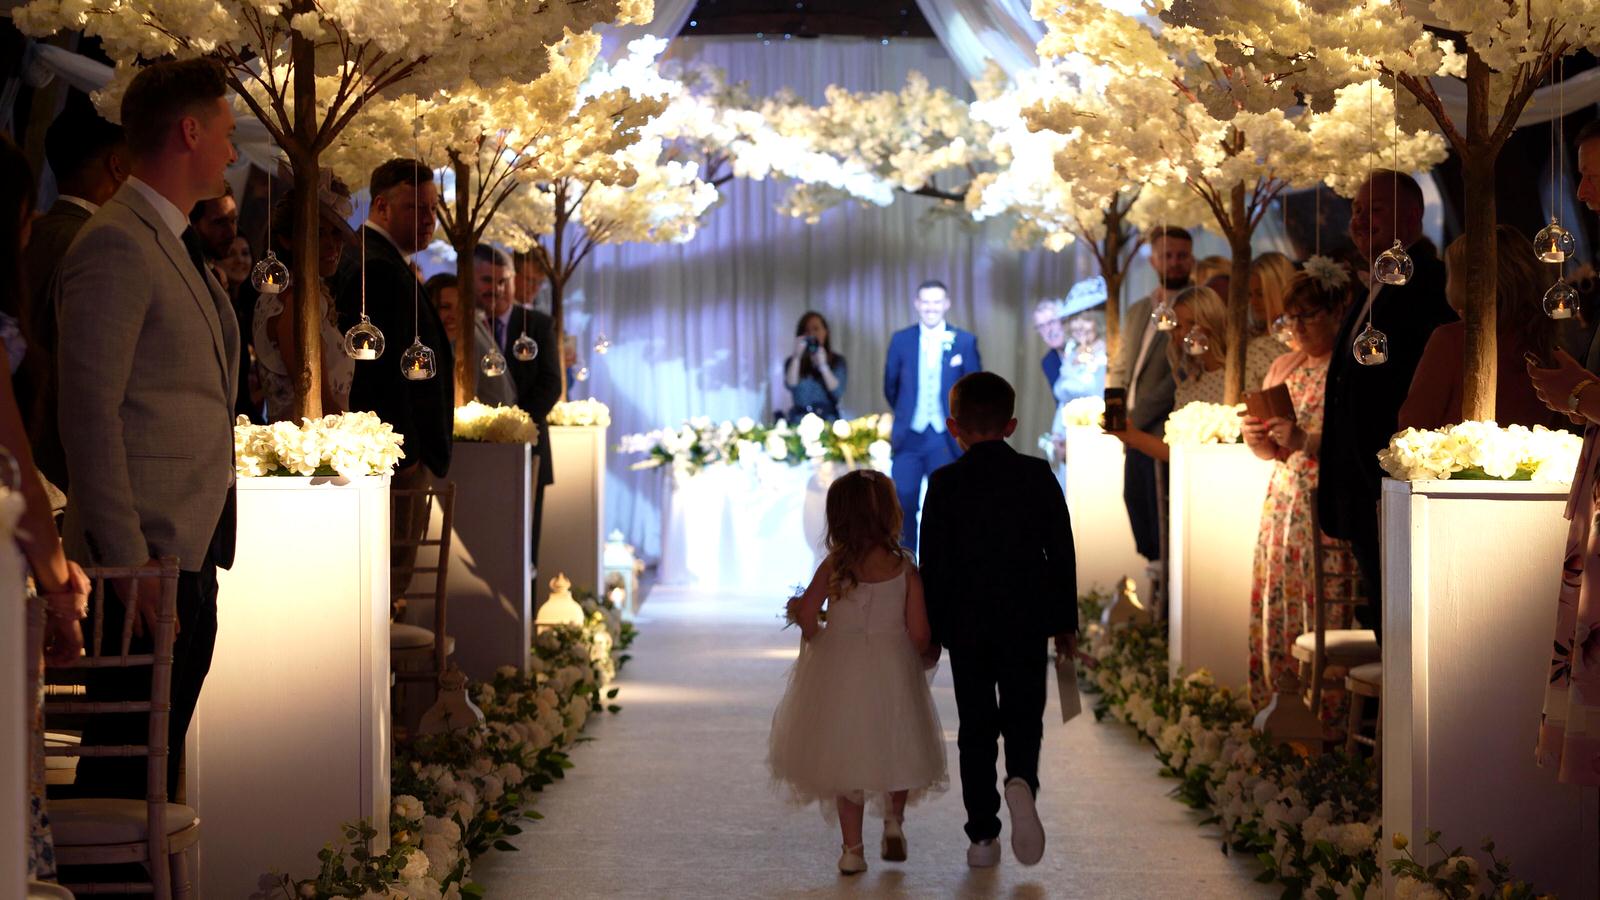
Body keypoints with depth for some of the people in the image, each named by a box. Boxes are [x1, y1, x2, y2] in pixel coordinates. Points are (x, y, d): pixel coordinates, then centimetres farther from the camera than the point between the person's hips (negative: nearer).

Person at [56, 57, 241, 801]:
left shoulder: (167, 242, 19)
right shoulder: (116, 245, -12)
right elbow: (88, 411, -18)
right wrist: (127, 562, -21)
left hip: (188, 553, 10)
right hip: (148, 560, -9)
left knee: (161, 763, 13)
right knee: (126, 769, -5)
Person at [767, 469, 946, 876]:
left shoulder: (835, 565, -6)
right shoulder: (904, 567, -8)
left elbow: (806, 613, -13)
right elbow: (919, 634, -9)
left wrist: (815, 638, 8)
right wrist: (916, 657, 13)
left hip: (839, 670, 1)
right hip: (892, 670, -1)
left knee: (845, 755, 11)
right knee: (897, 749, 19)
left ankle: (853, 848, 10)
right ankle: (893, 819, -1)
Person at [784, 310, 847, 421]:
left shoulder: (837, 361, 10)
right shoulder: (793, 361, 11)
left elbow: (837, 393, -3)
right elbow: (791, 385, -7)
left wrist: (823, 365, -10)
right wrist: (797, 356, -10)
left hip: (827, 419, 0)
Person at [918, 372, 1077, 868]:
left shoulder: (944, 483, -3)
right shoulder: (1038, 475, 0)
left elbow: (933, 563, -3)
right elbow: (1061, 552, 1)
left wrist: (932, 631, 5)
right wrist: (1066, 621, 8)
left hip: (965, 623, 0)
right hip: (1026, 621, 0)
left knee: (976, 727, 8)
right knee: (1024, 717, 9)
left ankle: (983, 836, 6)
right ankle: (1021, 781, -23)